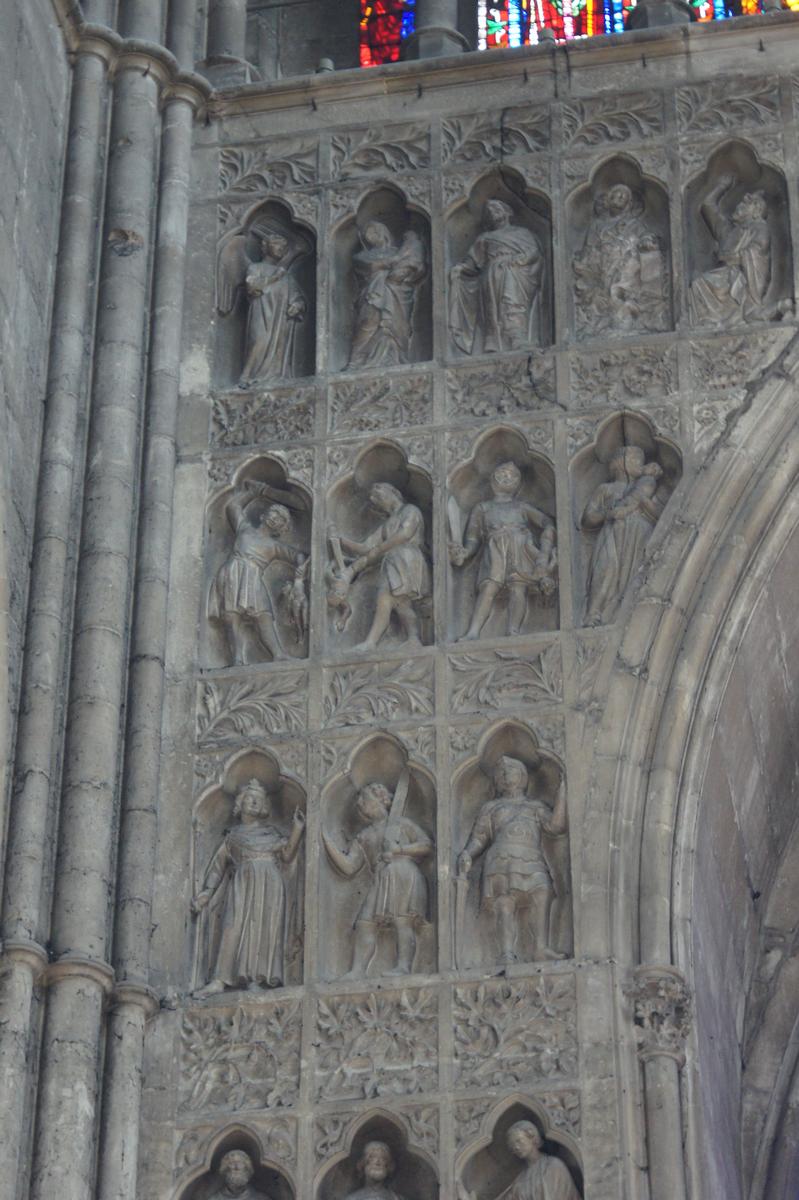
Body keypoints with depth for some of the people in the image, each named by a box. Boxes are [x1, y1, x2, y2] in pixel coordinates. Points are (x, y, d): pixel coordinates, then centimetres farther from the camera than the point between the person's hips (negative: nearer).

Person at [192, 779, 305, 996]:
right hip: (243, 886, -1)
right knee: (235, 928, -17)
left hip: (269, 888, 1)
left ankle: (256, 979, -18)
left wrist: (297, 829, -1)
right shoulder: (234, 835, 19)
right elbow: (219, 864, 16)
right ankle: (219, 980, -26)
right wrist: (206, 892, 6)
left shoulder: (273, 832, 22)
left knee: (265, 930, -12)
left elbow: (286, 855, 9)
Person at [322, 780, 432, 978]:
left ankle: (403, 967, -31)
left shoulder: (402, 824, 19)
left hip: (405, 878, -4)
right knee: (364, 923, -13)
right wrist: (326, 839, 9)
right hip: (380, 884, 4)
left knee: (402, 922, -20)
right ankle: (358, 971, -22)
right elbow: (348, 868, 13)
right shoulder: (363, 838, 27)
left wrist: (399, 850, -3)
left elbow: (427, 845, 9)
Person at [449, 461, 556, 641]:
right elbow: (473, 538, 19)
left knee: (518, 588, -24)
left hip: (520, 549, 1)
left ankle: (513, 633, -42)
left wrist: (545, 551, -4)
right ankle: (472, 634, -42)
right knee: (488, 588, -24)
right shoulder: (483, 508, 31)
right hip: (494, 551, -1)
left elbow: (547, 525, 17)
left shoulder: (522, 507, 31)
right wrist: (464, 553, -6)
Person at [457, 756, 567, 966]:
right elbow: (478, 839, 22)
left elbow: (556, 827, 14)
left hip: (532, 864, 0)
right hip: (502, 861, 0)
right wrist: (467, 855, 0)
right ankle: (507, 955, -36)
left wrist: (562, 795, 7)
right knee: (505, 905, -22)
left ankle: (541, 949, -39)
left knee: (542, 892, -29)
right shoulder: (491, 808, 32)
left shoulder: (536, 807, 33)